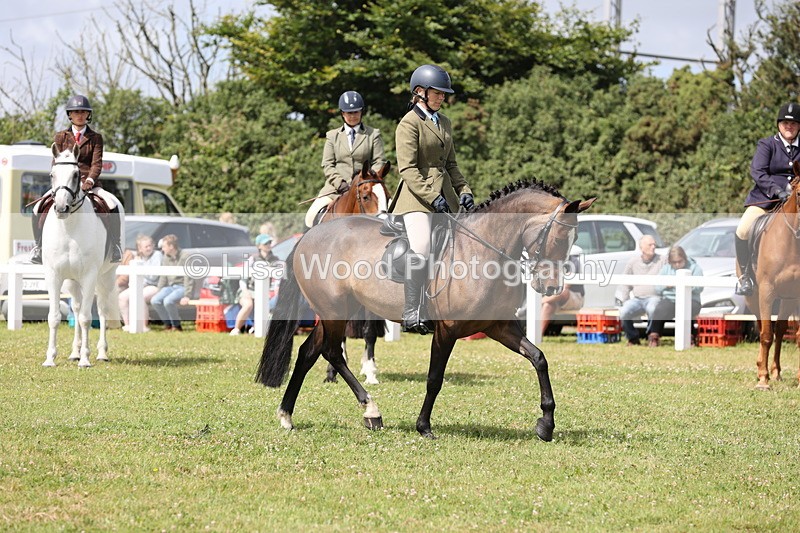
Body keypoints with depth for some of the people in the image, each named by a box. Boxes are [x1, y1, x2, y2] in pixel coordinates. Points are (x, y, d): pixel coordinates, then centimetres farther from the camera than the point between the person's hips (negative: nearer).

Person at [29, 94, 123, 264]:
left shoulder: (95, 138, 9)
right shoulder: (60, 137, 11)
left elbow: (97, 163, -1)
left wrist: (89, 181, -21)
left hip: (89, 184, -1)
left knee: (113, 205, -29)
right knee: (39, 209, -23)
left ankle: (115, 247, -16)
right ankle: (39, 245, -7)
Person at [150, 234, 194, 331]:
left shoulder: (184, 257, -13)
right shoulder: (165, 258, 10)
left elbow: (188, 278, -16)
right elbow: (163, 277, 15)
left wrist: (186, 296, -21)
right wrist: (158, 292, 6)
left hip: (182, 287, -7)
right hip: (170, 286, 7)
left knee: (168, 301, -33)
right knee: (155, 301, -19)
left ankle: (176, 325, -12)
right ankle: (168, 324, -1)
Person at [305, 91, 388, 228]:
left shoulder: (373, 134, 13)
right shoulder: (332, 136, 16)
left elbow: (379, 162, 5)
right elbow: (327, 165, 8)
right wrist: (339, 182, -9)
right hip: (337, 186, 1)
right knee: (313, 214, -18)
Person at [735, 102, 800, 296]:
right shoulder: (767, 144, 3)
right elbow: (757, 172, -10)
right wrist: (776, 190, -23)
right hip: (765, 198, -2)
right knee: (743, 231, -23)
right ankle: (745, 275, -7)